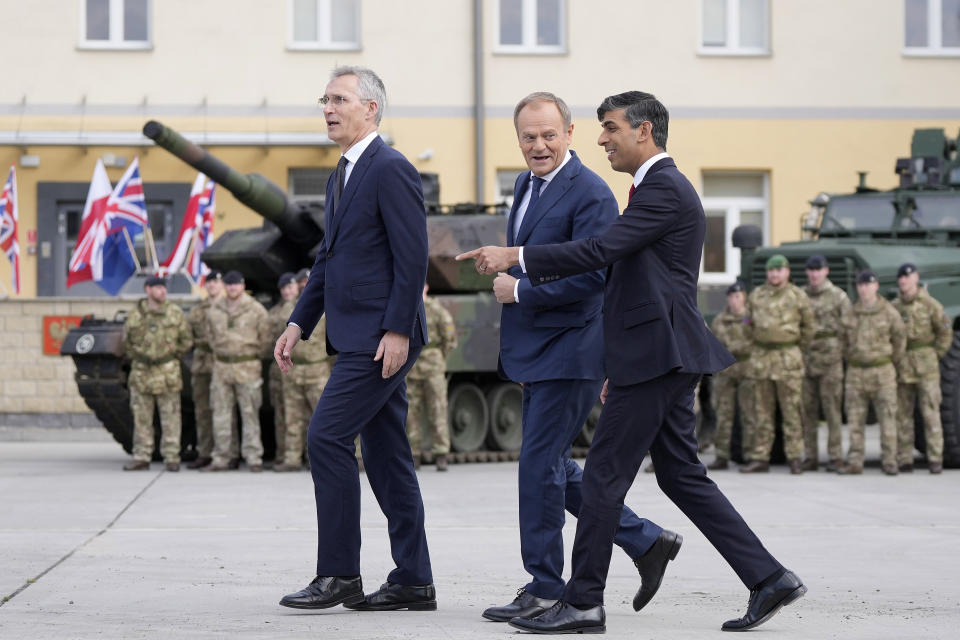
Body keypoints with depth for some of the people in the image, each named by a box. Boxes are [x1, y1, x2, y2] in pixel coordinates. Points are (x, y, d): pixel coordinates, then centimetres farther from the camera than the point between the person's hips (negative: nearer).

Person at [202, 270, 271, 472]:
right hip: (221, 367, 4)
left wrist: (254, 357, 7)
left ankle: (254, 458, 0)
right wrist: (219, 354, 15)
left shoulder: (256, 309, -1)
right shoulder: (214, 310, 10)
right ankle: (221, 459, 9)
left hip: (248, 367, -4)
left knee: (250, 414, -3)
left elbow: (264, 338, 4)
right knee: (221, 414, 4)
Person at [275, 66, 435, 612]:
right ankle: (414, 581, 13)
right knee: (386, 454, 9)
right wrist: (300, 323, 17)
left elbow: (413, 256, -17)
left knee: (327, 437, -12)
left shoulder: (391, 169, -12)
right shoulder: (343, 176, 19)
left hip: (383, 337, -10)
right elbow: (329, 258, 23)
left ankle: (339, 574, -6)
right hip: (361, 339, 10)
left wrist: (398, 331, -21)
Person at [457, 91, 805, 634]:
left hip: (657, 356, -11)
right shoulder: (661, 188, 21)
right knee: (682, 476, 11)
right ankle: (769, 579, 10)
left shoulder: (665, 189, -12)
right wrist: (621, 368, 26)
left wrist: (515, 257, -20)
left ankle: (583, 603, -1)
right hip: (661, 359, 11)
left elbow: (601, 250, -23)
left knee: (605, 476, -6)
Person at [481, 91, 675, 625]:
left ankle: (545, 587, 5)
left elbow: (591, 276, -23)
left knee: (540, 466, -5)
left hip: (569, 352, -10)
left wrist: (519, 292, -17)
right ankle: (647, 542, 22)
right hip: (536, 353, 10)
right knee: (554, 467, 13)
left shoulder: (591, 194, -15)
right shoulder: (527, 185, 14)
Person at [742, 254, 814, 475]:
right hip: (760, 357, 4)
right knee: (761, 411, 5)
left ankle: (795, 457, 0)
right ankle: (760, 458, 8)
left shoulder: (798, 296, 1)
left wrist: (797, 351, 10)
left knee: (792, 410, -5)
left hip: (788, 358, -3)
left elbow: (808, 327, 8)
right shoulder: (756, 295, 11)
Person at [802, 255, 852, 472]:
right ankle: (811, 457, 9)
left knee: (832, 410, -5)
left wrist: (843, 354, -6)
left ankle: (835, 457, -1)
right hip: (805, 361, 4)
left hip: (830, 359, -4)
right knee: (807, 411, 4)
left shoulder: (839, 296, 3)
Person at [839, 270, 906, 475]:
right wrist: (849, 360, 12)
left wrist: (896, 365, 10)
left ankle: (889, 462, 2)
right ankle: (854, 463, 4)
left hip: (882, 371, -3)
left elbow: (899, 339, 6)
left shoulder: (889, 312, -1)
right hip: (856, 371, 3)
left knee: (887, 417, -2)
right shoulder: (851, 312, 7)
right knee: (855, 419, 1)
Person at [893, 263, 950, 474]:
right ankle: (904, 459, 8)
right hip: (901, 367, 4)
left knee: (931, 413, -6)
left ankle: (935, 459, -4)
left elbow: (945, 332, 1)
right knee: (902, 415, 4)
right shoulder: (894, 307, 10)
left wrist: (935, 356, -3)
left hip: (926, 367, -4)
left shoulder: (930, 304, -1)